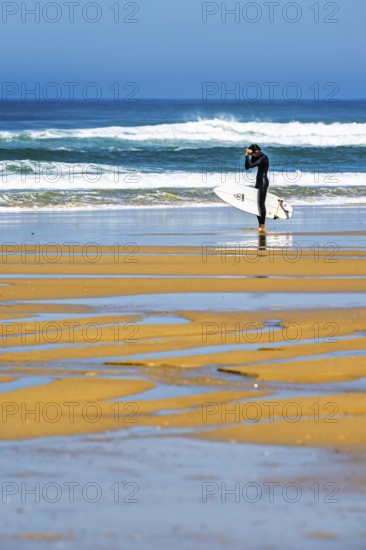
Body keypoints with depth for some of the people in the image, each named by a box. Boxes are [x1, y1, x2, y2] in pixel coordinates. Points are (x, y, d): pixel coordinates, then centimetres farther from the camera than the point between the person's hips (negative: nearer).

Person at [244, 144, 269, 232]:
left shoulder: (264, 157, -18)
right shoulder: (255, 157, 9)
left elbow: (252, 165, -27)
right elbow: (247, 167, 7)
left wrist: (247, 156, -19)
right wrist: (247, 156, -3)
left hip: (263, 182, -10)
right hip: (258, 182, 10)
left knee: (261, 203, -9)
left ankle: (262, 226, -6)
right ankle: (260, 225, 15)